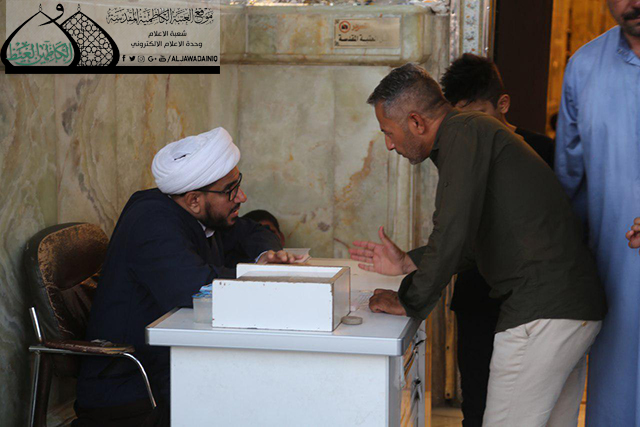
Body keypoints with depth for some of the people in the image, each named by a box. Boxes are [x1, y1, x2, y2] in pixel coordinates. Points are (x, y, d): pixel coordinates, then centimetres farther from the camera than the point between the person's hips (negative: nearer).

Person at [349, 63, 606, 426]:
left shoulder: (464, 132, -10)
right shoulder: (478, 130, 21)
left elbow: (453, 234, -18)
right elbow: (473, 241, 28)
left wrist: (408, 302, -6)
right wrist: (407, 262, 25)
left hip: (542, 312, -11)